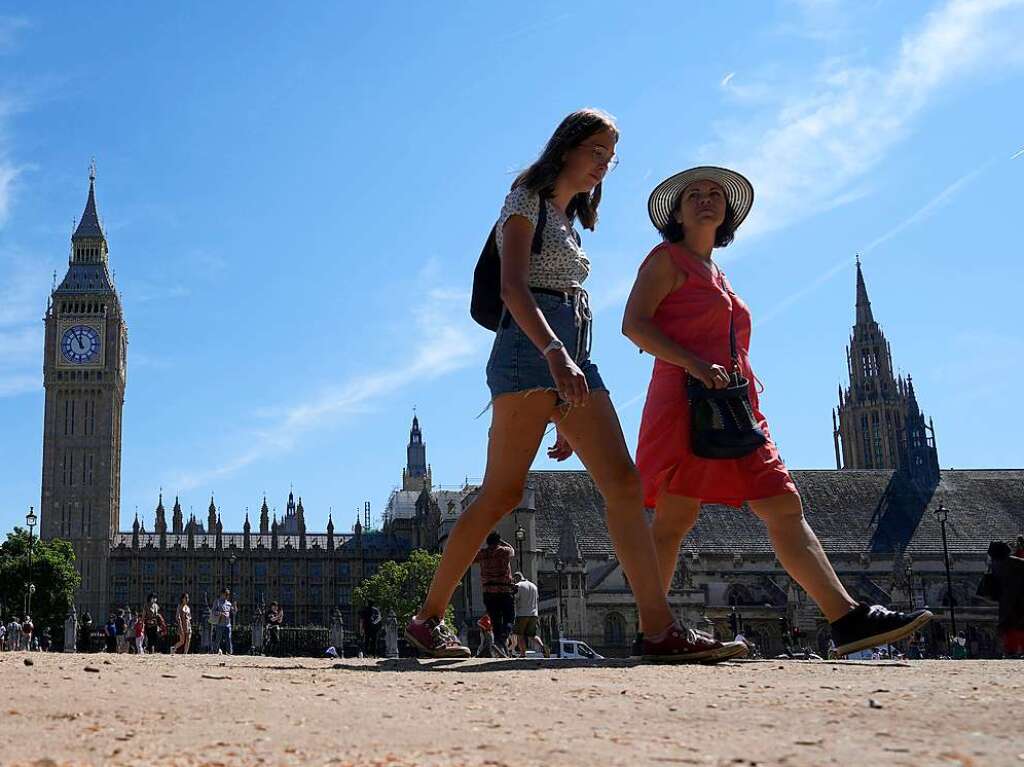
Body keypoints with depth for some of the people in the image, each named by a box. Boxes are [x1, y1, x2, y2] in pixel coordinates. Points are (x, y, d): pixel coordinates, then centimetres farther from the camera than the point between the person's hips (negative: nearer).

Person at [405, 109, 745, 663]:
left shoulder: (568, 222, 27)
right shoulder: (527, 200, 3)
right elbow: (513, 288, -13)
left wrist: (567, 412, 20)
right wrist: (554, 354, -30)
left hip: (573, 356, 8)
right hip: (529, 349, -8)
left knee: (623, 483, -7)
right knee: (503, 492, -11)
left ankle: (661, 631, -12)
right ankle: (428, 618, -1)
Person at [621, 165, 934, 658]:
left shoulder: (716, 274, 28)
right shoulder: (667, 259, 5)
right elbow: (634, 324, -8)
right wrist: (694, 365, -19)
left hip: (733, 408, 8)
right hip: (686, 399, -8)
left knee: (785, 509, -2)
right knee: (675, 516, -12)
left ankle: (848, 619, -7)